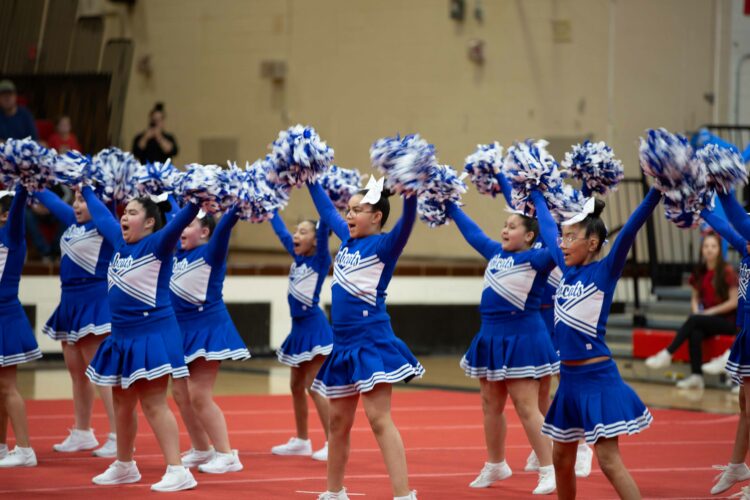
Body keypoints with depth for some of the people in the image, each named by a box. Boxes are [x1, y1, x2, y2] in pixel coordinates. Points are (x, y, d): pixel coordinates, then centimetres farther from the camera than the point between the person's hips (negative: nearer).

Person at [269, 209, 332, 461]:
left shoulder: (320, 259, -9)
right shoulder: (297, 257, 9)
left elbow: (324, 227, -19)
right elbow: (281, 231, 20)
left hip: (314, 327, -8)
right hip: (299, 327, 8)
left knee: (313, 386, -11)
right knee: (296, 386, 13)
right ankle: (302, 440, 23)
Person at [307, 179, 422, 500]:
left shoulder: (383, 245, -8)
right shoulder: (348, 239, 12)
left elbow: (407, 220, -26)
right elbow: (326, 210, 27)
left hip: (372, 342, -8)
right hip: (343, 344, 8)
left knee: (378, 419, -15)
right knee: (338, 422, 16)